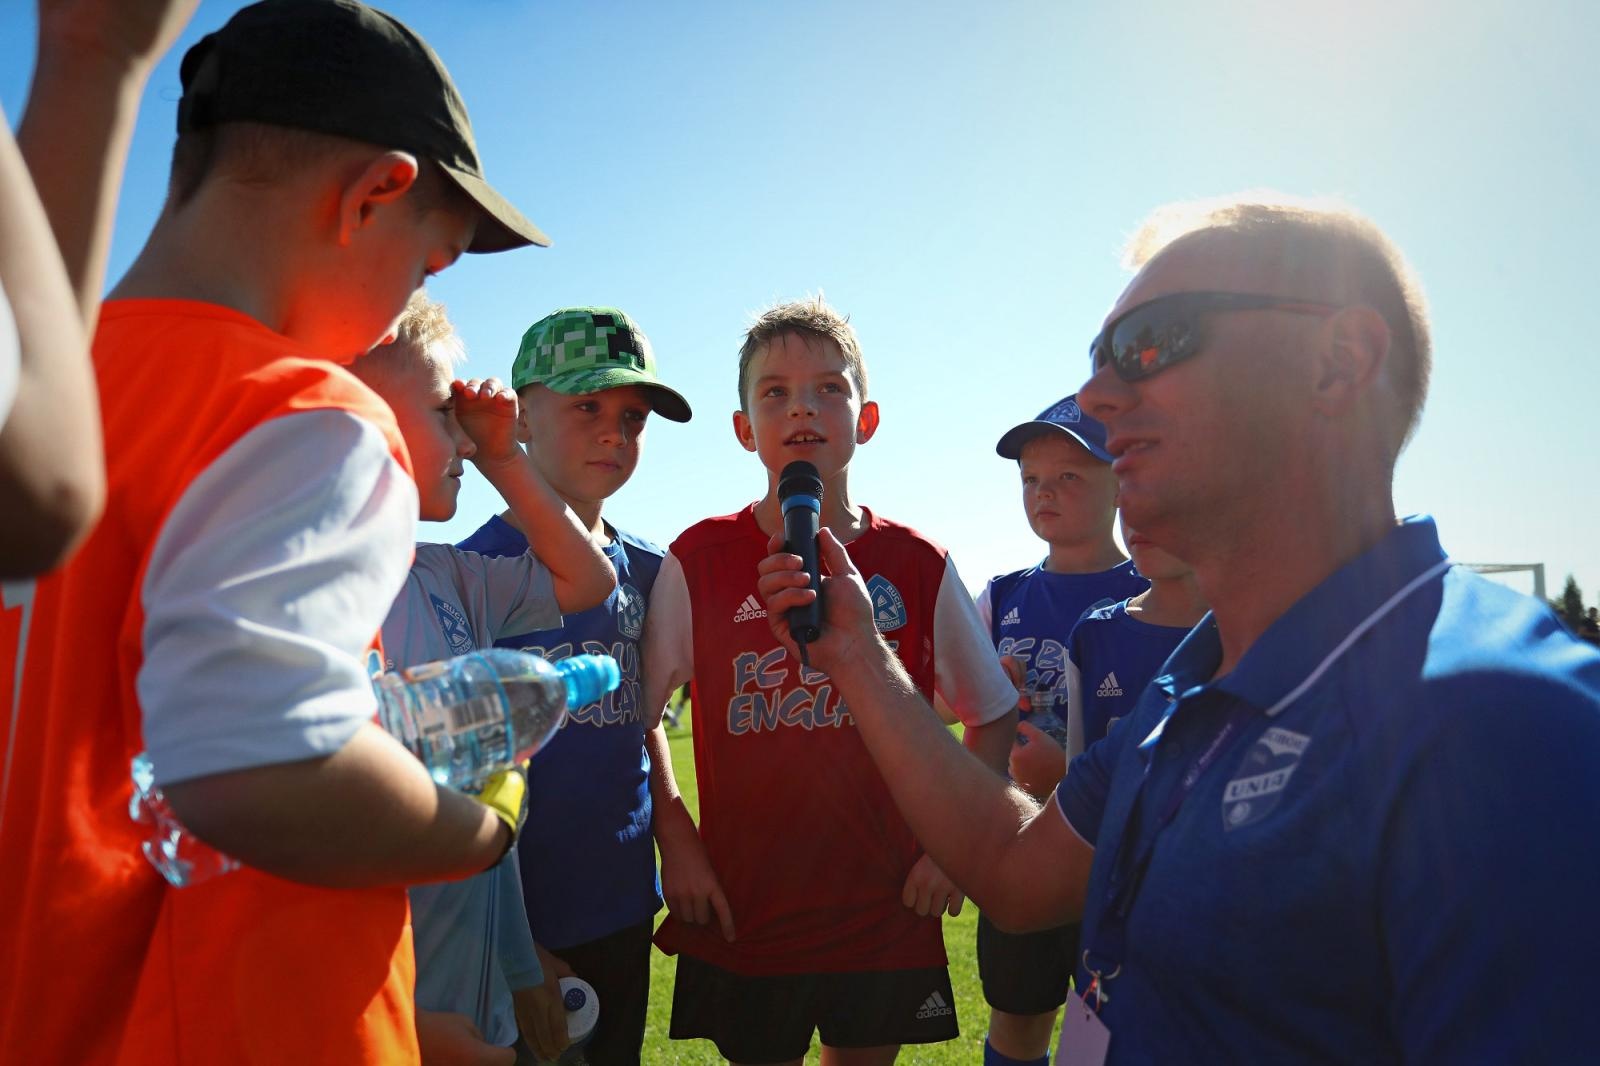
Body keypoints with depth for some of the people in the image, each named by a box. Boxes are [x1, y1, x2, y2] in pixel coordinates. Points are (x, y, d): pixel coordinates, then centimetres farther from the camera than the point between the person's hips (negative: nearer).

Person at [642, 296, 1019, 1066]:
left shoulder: (917, 565, -3)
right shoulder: (698, 563, -6)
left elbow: (993, 717, 6)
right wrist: (674, 844, -4)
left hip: (887, 916, 1)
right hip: (742, 914, -1)